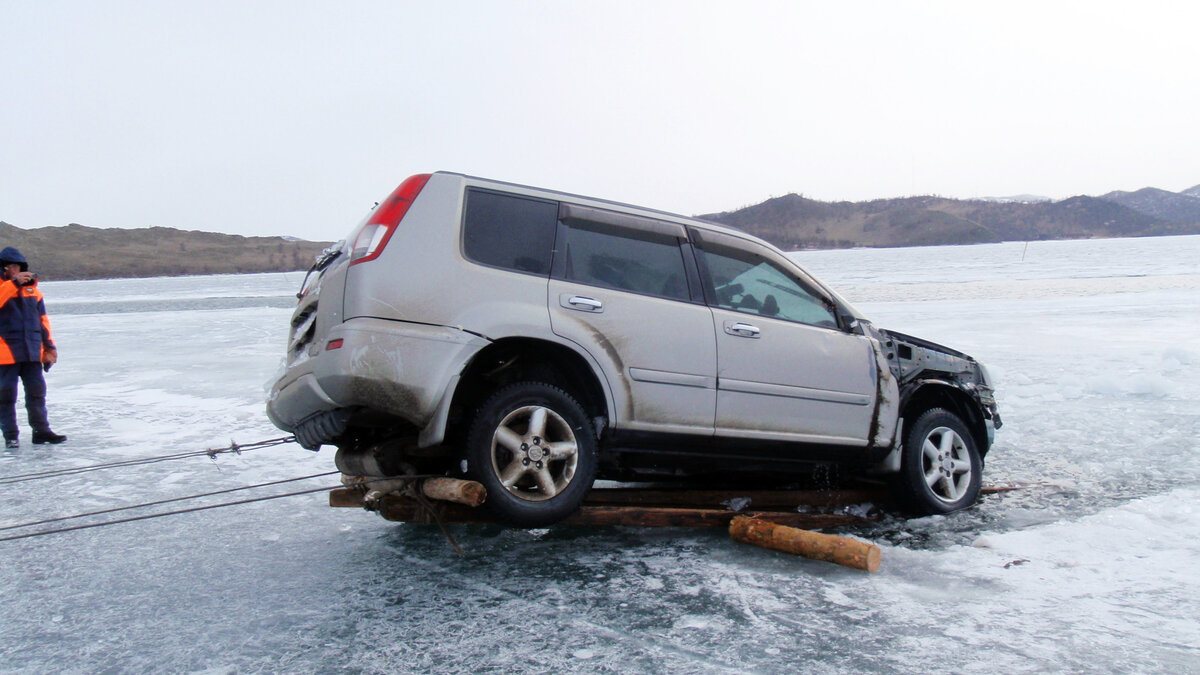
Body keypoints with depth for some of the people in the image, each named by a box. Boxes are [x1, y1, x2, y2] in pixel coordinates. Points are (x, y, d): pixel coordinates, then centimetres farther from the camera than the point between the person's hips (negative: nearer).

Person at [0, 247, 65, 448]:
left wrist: (49, 345, 13)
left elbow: (42, 318, 17)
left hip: (31, 350, 4)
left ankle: (41, 430, 15)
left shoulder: (32, 288, 14)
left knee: (37, 390, 7)